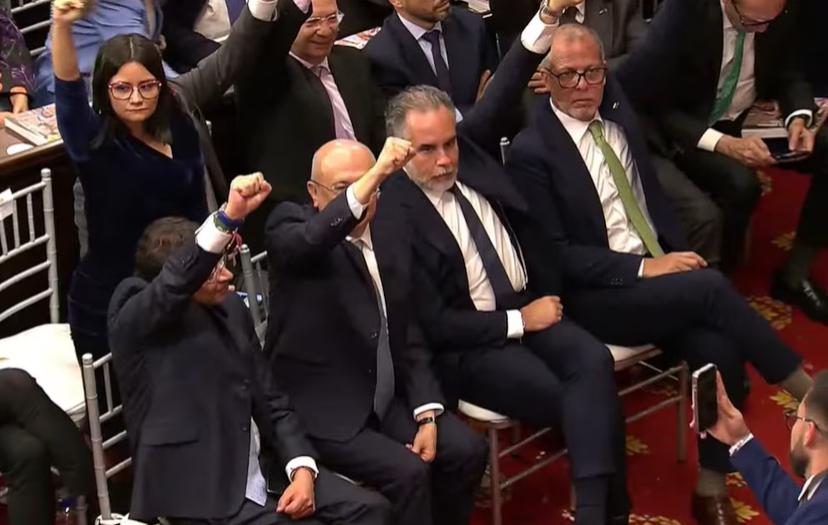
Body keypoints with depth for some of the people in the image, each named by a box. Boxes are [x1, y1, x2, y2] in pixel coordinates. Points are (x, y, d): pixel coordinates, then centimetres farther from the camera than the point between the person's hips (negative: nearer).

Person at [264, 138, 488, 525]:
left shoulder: (391, 226, 6)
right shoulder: (290, 225, -9)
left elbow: (408, 329, 7)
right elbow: (308, 241, -37)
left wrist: (427, 413, -2)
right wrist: (376, 172, -45)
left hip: (386, 397, 6)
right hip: (319, 408, -6)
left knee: (466, 450, -8)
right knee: (408, 471, -22)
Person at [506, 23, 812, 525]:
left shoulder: (620, 113, 8)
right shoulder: (532, 152, -12)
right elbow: (553, 257, -14)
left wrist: (678, 255, 2)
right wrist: (643, 268, -18)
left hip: (660, 270, 6)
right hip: (595, 296, -6)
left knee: (719, 350, -22)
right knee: (711, 287, -28)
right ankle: (805, 388, -12)